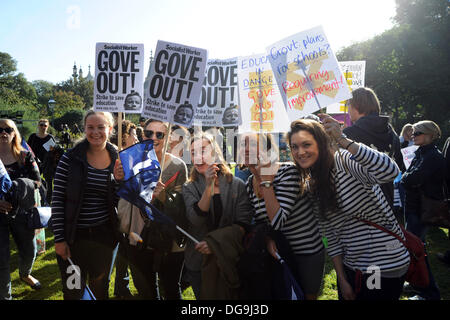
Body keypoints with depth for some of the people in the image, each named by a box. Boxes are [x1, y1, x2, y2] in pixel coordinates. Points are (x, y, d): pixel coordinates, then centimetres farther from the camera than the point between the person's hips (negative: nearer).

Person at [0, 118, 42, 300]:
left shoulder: (25, 156, 2)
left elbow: (37, 181, 0)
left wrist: (22, 184, -21)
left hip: (21, 212, 3)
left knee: (29, 251, 17)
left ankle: (25, 274, 49)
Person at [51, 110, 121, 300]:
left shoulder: (117, 160, -1)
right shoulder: (71, 158, -8)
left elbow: (119, 202, 1)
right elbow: (57, 200, -7)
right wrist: (59, 239, -9)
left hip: (103, 235, 2)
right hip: (73, 235, -2)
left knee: (100, 288, 20)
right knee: (73, 291, 12)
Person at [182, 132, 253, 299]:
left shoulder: (237, 185, -5)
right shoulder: (189, 188, -2)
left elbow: (242, 225, -9)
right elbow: (196, 220, -18)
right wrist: (209, 186, -26)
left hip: (229, 259, 0)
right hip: (198, 262, 1)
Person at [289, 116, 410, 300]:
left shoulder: (345, 160, -18)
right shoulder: (310, 187, 2)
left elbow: (389, 172, -39)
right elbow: (331, 238, 5)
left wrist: (342, 139, -36)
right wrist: (342, 280, 3)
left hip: (386, 267, -6)